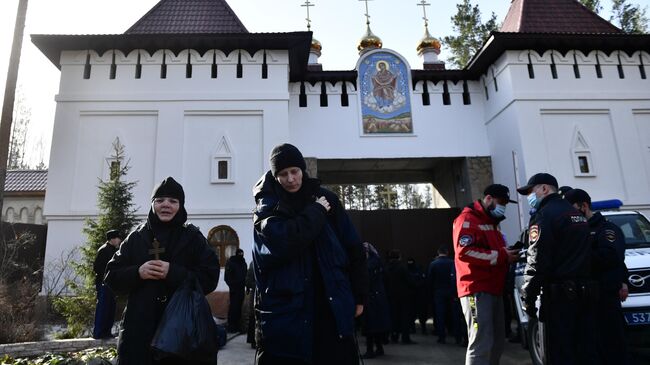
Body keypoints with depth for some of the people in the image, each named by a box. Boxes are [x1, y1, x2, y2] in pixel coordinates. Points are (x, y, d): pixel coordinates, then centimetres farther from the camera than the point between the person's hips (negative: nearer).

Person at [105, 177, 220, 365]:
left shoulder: (193, 237, 2)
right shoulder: (136, 237, 8)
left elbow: (210, 278, -6)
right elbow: (112, 276, 8)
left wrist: (173, 273, -18)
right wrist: (137, 272, -12)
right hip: (139, 329, 2)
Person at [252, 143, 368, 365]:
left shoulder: (326, 199, 6)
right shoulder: (267, 208, 2)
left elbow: (353, 248, 7)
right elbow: (282, 242, -19)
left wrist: (359, 295, 5)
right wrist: (316, 212, -9)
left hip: (331, 306, 2)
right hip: (286, 309, -1)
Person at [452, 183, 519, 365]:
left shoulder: (491, 223, 25)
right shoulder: (467, 219, -8)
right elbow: (465, 251, -22)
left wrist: (508, 255, 10)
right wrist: (501, 256, -18)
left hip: (494, 290, 10)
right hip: (477, 290, -10)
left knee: (497, 342, 14)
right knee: (481, 344, -12)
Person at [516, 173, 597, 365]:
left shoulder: (544, 215, -10)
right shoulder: (577, 214, 19)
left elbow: (536, 261, -16)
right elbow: (583, 253, 20)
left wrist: (527, 297, -13)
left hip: (559, 294, -9)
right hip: (583, 291, 9)